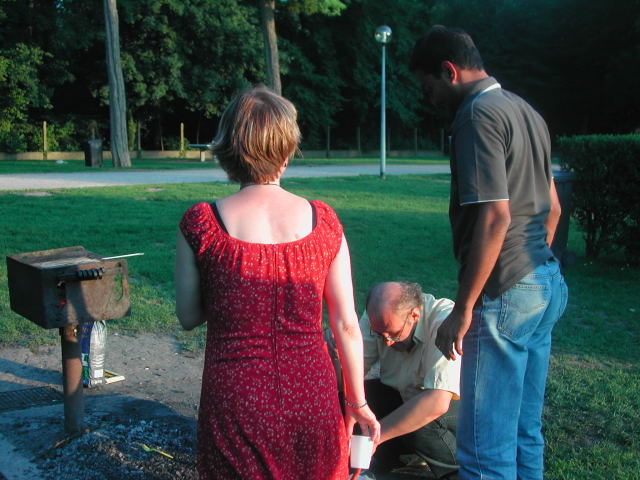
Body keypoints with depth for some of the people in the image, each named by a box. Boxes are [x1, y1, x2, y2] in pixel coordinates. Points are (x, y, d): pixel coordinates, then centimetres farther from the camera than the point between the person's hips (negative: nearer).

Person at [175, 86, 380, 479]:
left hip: (236, 403, -1)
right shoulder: (322, 221, -6)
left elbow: (188, 317, -1)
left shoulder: (200, 224, -11)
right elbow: (346, 325, -3)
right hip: (311, 399, 2)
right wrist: (358, 404, 9)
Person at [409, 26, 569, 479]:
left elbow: (494, 217, -21)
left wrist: (462, 310, -18)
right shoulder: (526, 111, 16)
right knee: (525, 431, 18)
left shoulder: (478, 115, -13)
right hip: (547, 285, 10)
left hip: (505, 294, -10)